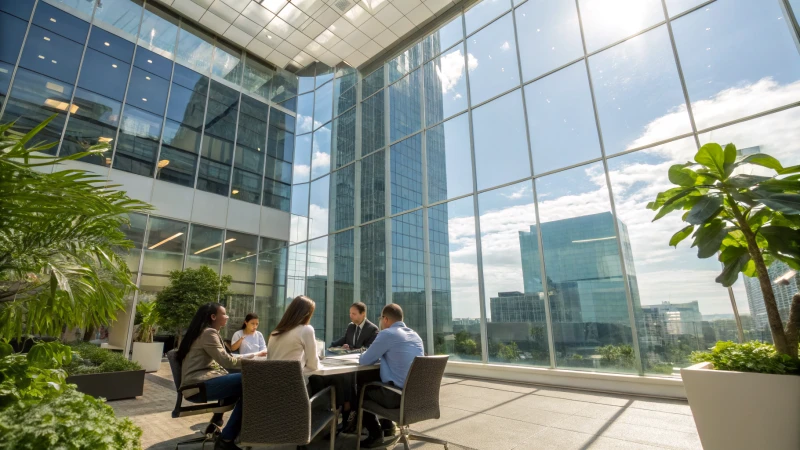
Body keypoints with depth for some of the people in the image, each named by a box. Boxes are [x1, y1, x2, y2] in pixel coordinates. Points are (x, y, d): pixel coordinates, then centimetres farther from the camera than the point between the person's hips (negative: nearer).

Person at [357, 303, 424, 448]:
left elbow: (364, 361, -5)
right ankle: (386, 424, 37)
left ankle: (375, 435, 17)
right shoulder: (415, 335, 10)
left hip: (398, 395, -8)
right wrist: (381, 355, 22)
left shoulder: (387, 334, -12)